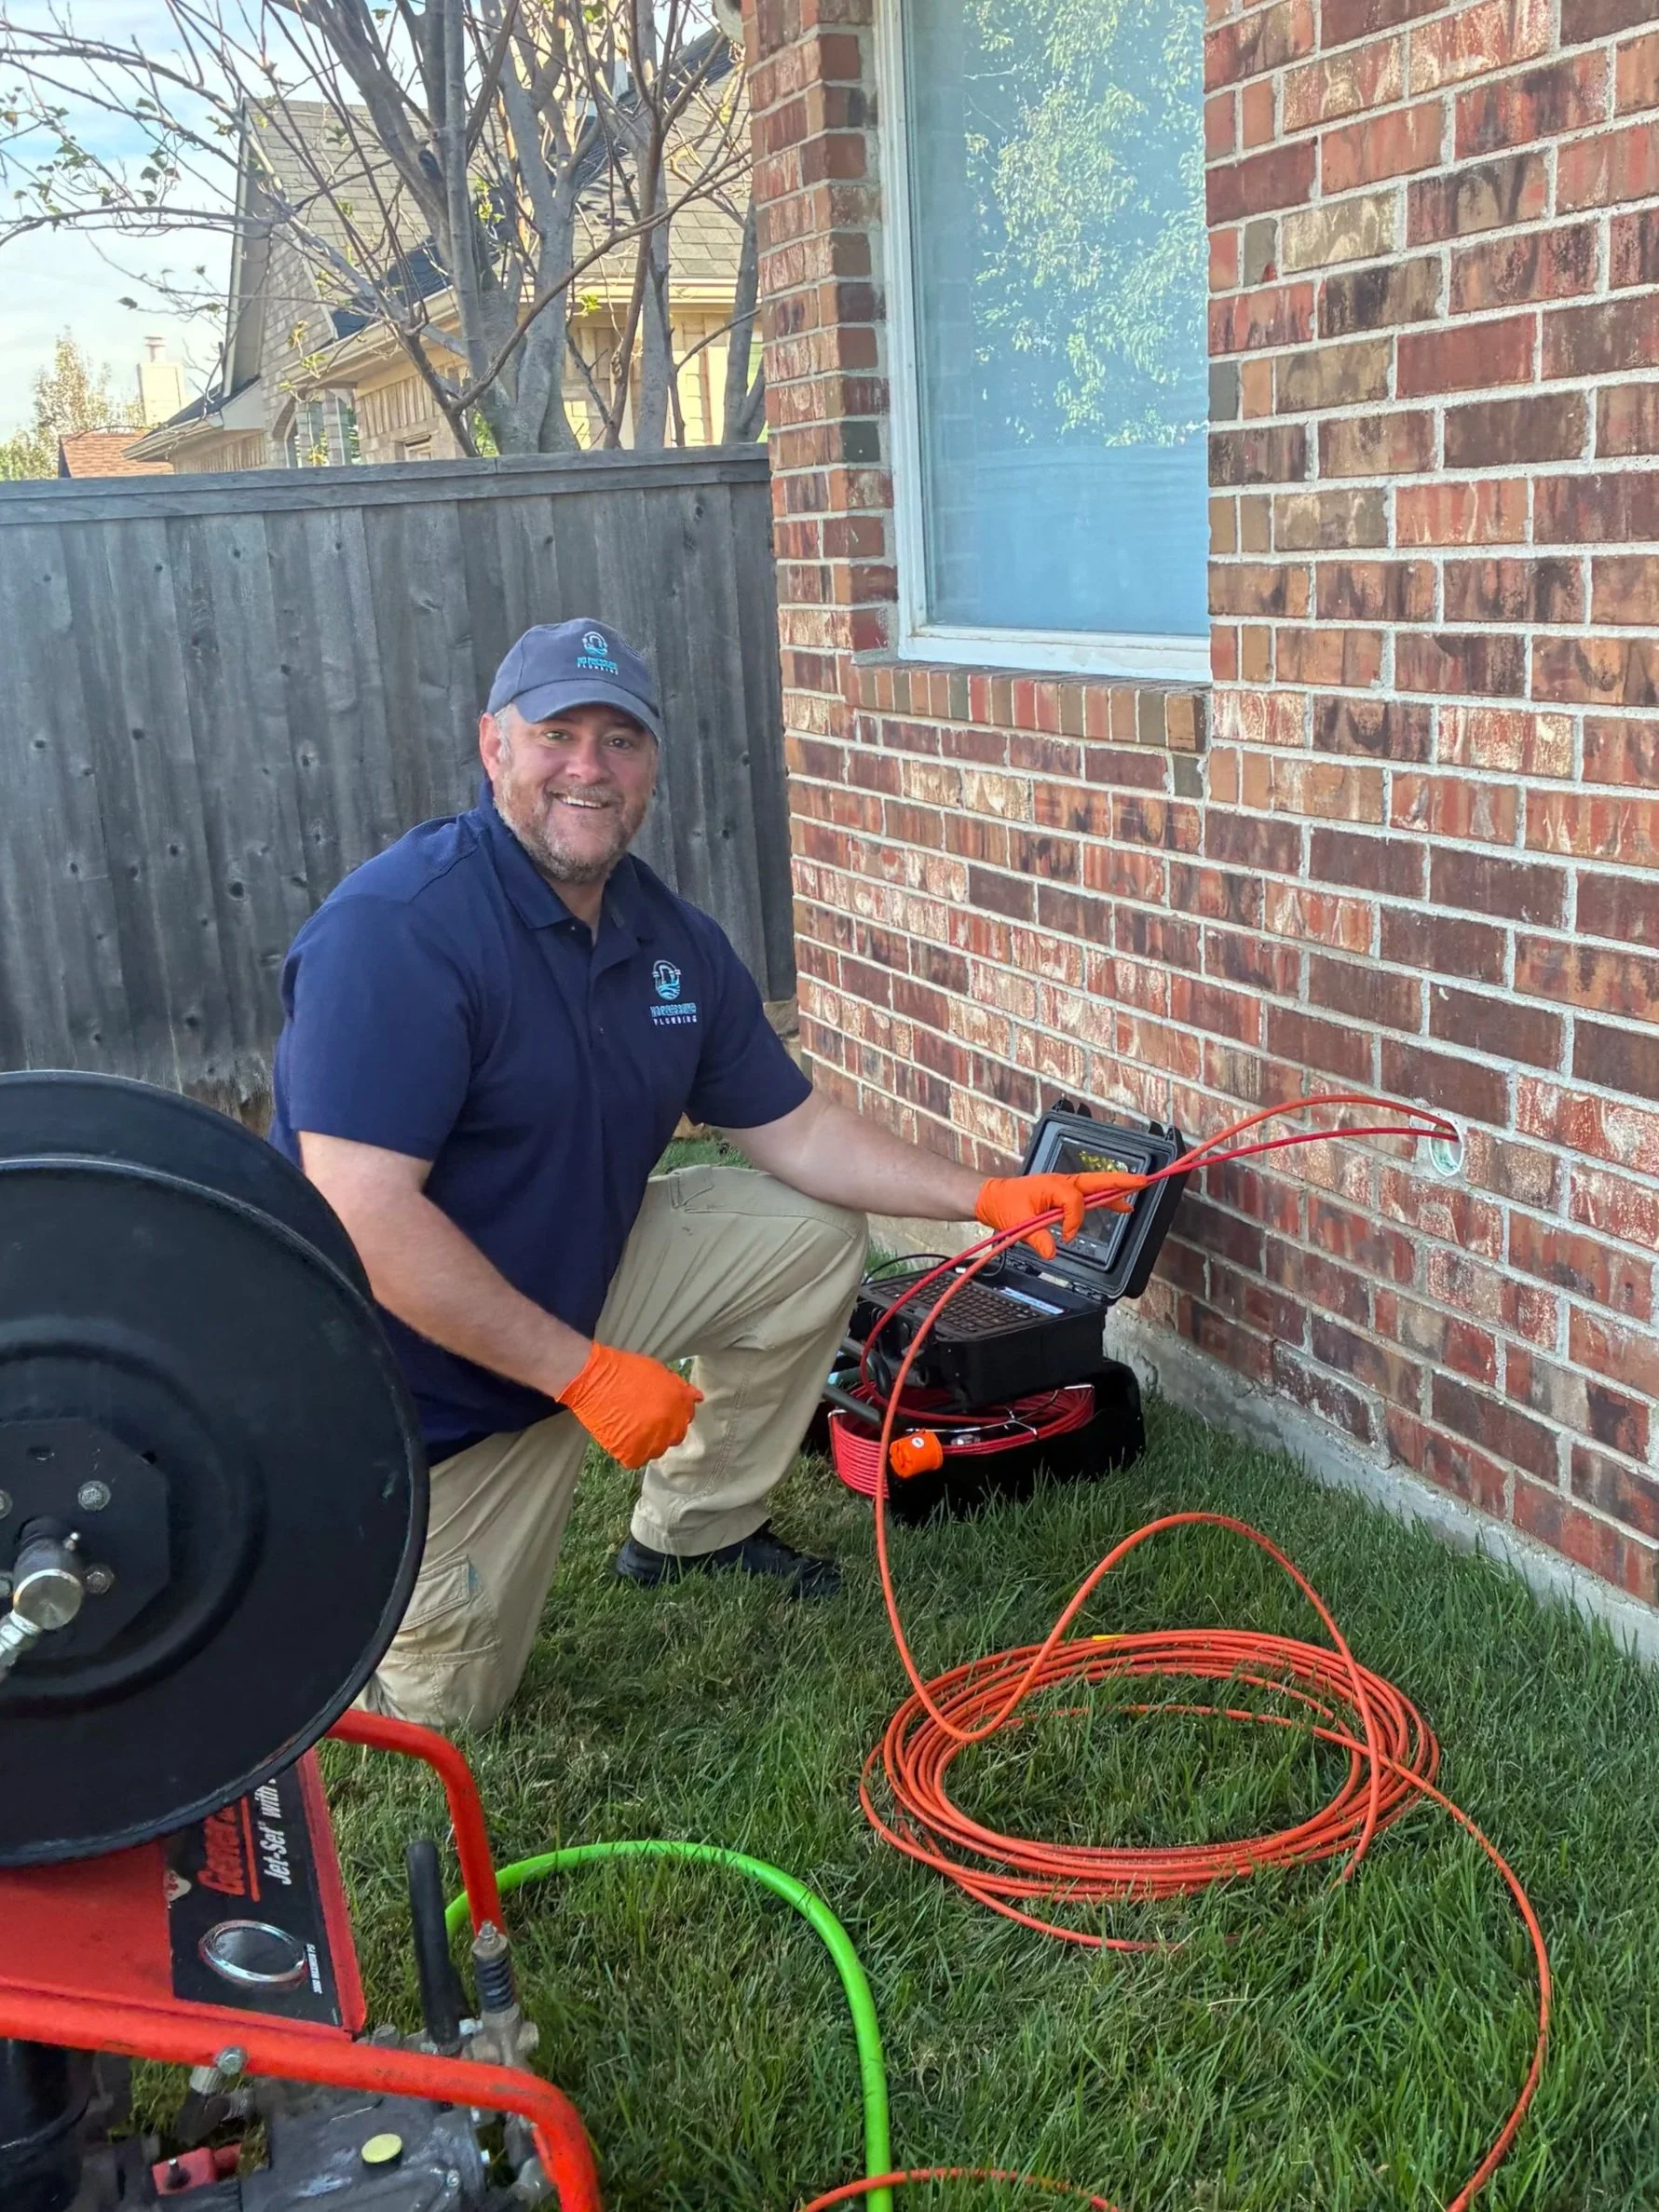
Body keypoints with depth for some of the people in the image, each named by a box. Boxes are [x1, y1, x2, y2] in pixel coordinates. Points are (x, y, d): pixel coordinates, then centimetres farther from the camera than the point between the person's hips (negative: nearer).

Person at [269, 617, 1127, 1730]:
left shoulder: (673, 939, -3)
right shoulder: (398, 929, -28)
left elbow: (797, 1132, 4)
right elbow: (364, 1217, -33)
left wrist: (986, 1196, -7)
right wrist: (585, 1373, -29)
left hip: (583, 1278, 7)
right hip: (424, 1373, -6)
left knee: (814, 1234, -1)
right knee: (443, 1704, 2)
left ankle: (696, 1526, 16)